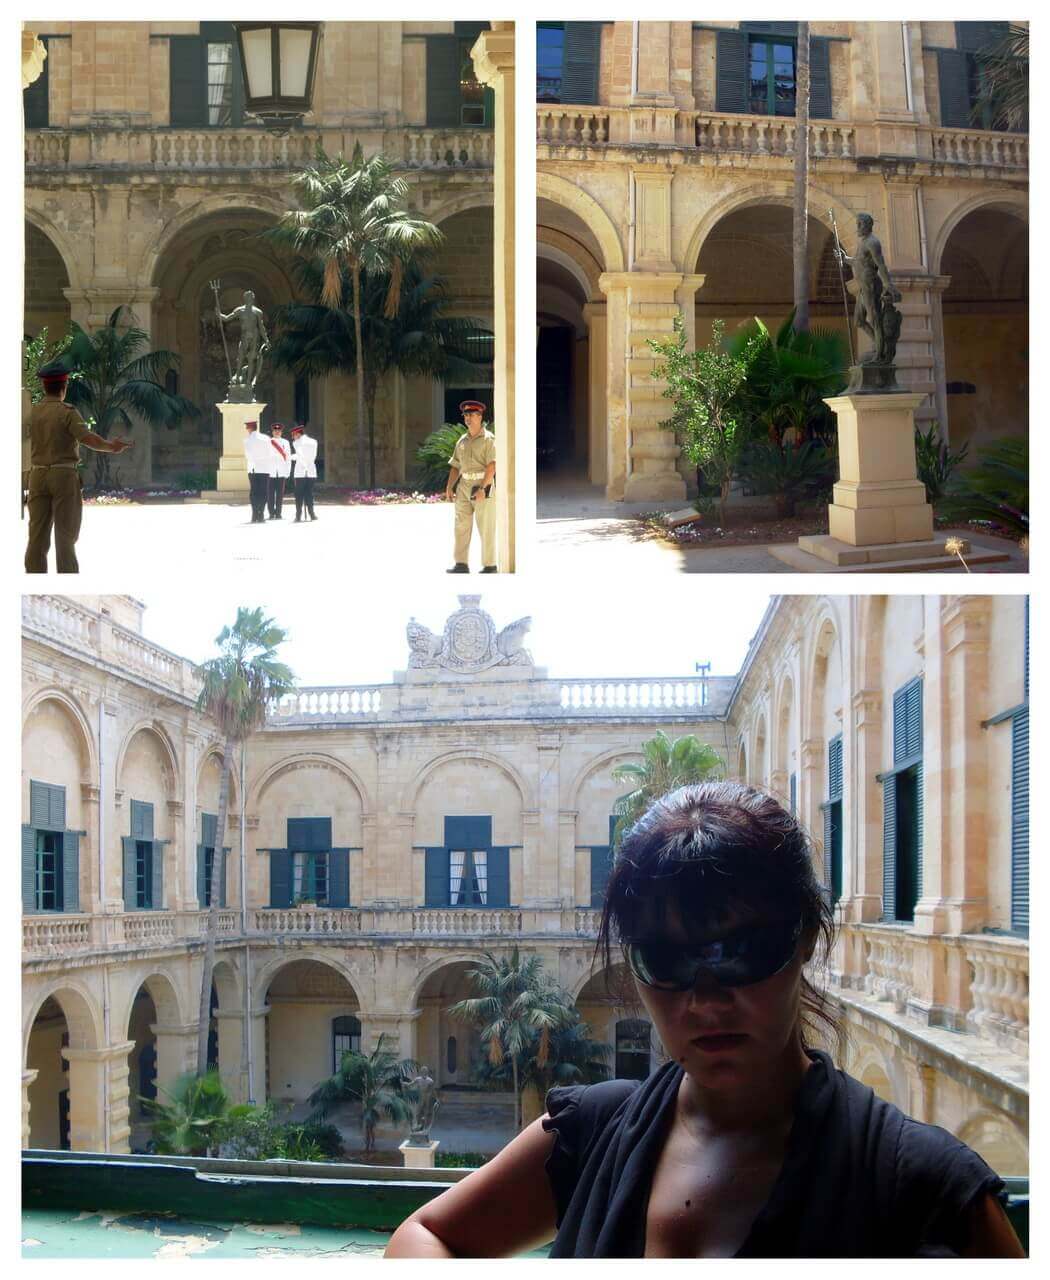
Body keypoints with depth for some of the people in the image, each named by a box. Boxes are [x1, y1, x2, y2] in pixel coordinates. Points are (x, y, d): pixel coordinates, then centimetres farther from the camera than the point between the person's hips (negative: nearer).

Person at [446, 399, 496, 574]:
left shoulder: (488, 439, -5)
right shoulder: (462, 440, 15)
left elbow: (492, 466, -14)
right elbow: (455, 466, 18)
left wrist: (482, 488, -21)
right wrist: (449, 487, 7)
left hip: (483, 485, -6)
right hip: (464, 485, 6)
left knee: (486, 529, -3)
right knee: (461, 526, 2)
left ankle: (489, 565, 2)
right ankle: (461, 564, 6)